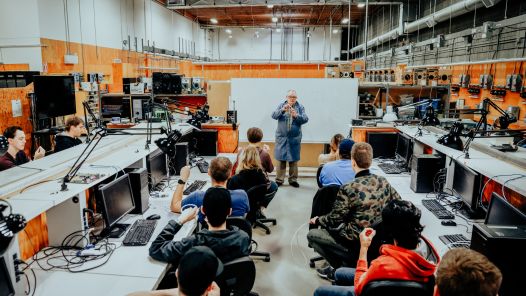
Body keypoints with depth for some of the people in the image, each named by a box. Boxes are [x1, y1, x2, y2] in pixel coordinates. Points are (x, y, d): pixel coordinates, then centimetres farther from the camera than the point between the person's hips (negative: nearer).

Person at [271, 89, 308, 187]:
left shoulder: (300, 107, 4)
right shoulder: (281, 105, 5)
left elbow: (305, 119, -6)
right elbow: (274, 116, -7)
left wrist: (296, 115, -23)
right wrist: (282, 110, -24)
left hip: (295, 138, 0)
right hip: (282, 137, 0)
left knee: (293, 159, 4)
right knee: (281, 158, 2)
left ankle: (293, 179, 14)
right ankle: (279, 179, 9)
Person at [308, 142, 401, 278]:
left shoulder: (348, 189, -23)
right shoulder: (383, 182, -6)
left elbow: (334, 220, -14)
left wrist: (317, 220, 6)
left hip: (357, 244, -6)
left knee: (312, 235, 8)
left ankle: (338, 267, 10)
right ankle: (349, 262, 23)